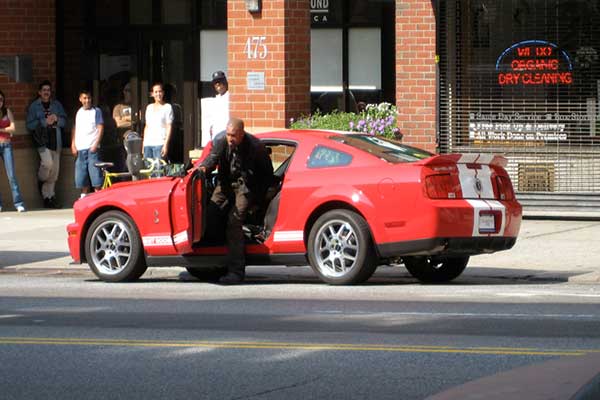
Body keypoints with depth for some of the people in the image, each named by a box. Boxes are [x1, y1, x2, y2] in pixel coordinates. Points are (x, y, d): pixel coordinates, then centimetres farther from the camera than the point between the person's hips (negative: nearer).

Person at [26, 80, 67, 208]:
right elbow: (30, 125, -4)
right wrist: (45, 122, -15)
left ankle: (48, 197, 11)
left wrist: (56, 119, -9)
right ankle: (41, 181, 5)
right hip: (42, 140, -4)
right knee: (48, 163, -26)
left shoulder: (56, 104, 13)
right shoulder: (34, 106, 2)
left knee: (54, 171, 3)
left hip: (55, 140, 4)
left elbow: (64, 121, 13)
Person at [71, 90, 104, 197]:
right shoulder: (79, 112, 15)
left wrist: (96, 144, -12)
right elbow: (75, 129, 18)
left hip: (92, 148, -4)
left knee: (95, 174, -9)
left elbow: (100, 128, -2)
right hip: (80, 149, 4)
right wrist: (73, 145, 8)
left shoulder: (96, 111, 3)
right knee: (81, 176, 5)